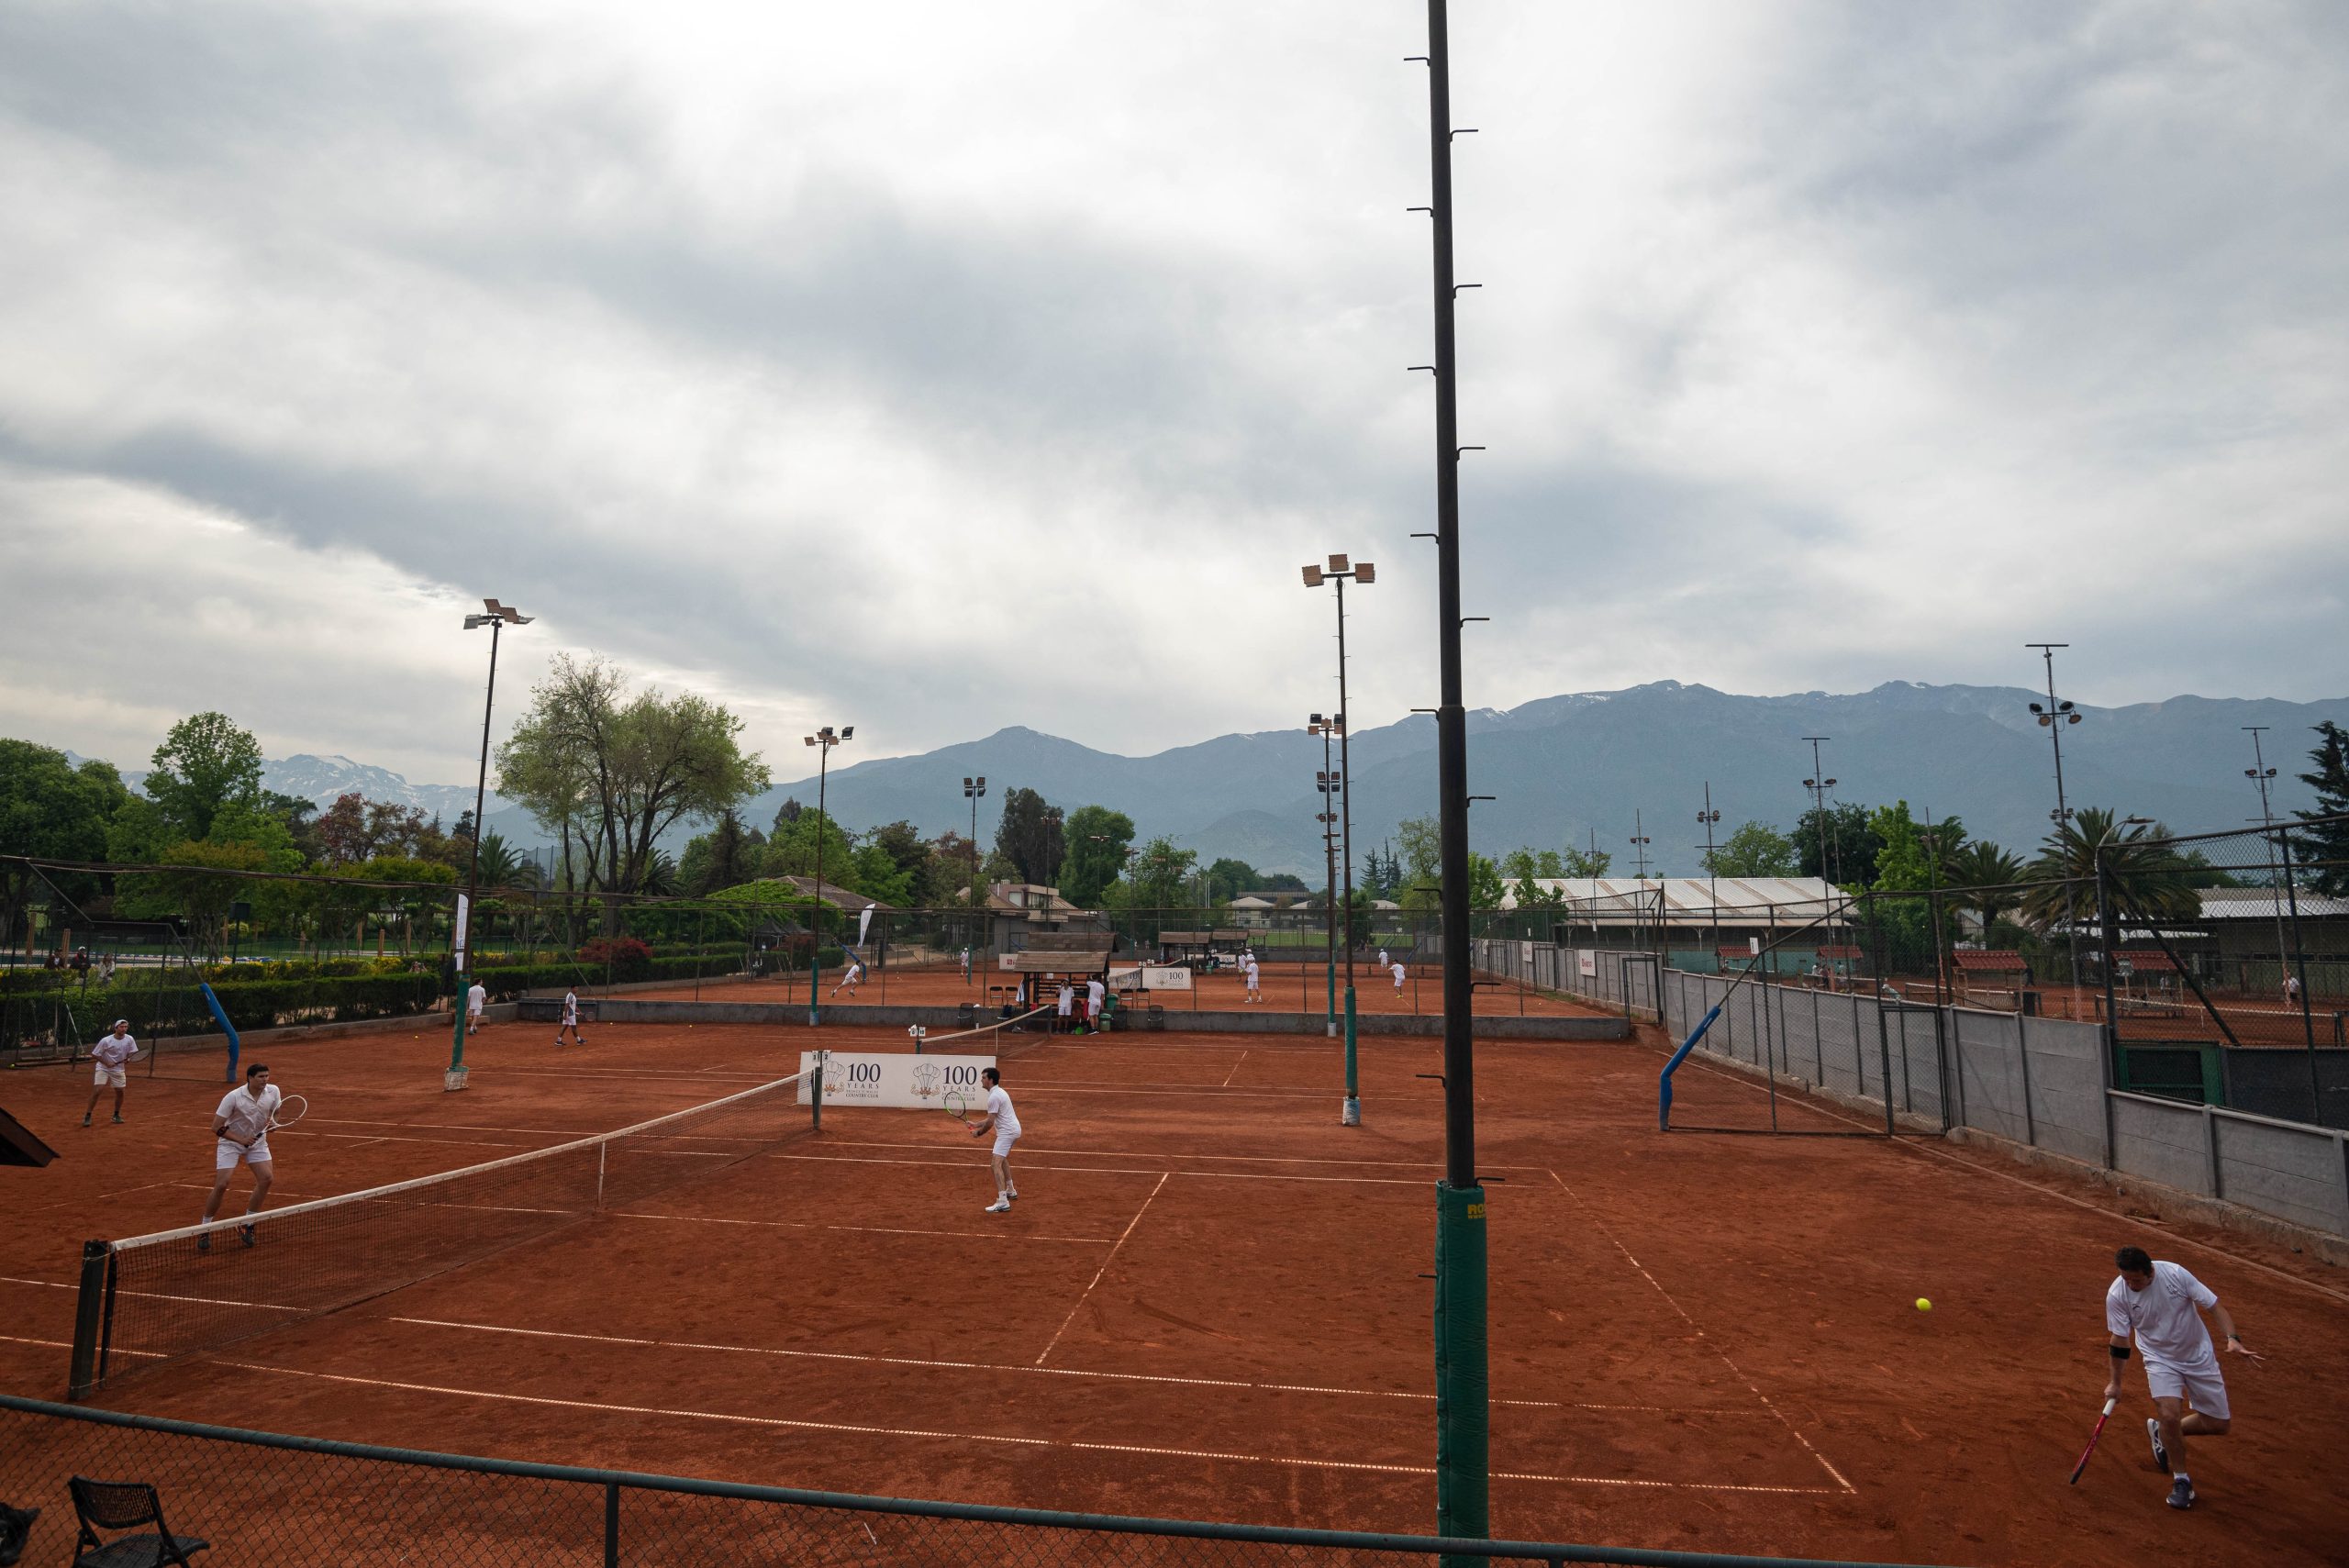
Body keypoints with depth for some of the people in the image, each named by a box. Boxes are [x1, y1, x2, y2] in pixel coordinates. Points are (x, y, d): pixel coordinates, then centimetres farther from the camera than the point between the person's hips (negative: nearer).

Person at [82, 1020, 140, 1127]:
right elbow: (94, 1055, -11)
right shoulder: (105, 1041, -19)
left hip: (118, 1069, 4)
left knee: (120, 1092, 4)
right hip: (103, 1068, -3)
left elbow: (132, 1053, 3)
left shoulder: (129, 1039, -9)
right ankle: (87, 1116, -5)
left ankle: (116, 1115, 22)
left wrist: (128, 1059, -18)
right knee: (97, 1091, -15)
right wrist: (106, 1063, -21)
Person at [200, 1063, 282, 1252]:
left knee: (267, 1178, -13)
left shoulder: (273, 1091, -12)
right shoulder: (233, 1097, -23)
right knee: (221, 1185, -14)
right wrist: (240, 1139, -25)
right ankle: (205, 1230, 6)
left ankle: (246, 1225, 3)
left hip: (257, 1141, 3)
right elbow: (216, 1128, -17)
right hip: (230, 1142, -3)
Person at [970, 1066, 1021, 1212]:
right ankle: (1011, 1191, 43)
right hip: (1014, 1129, 11)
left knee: (997, 1164, -17)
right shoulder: (999, 1091, 14)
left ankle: (1003, 1202, -25)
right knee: (1003, 1159, 31)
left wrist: (978, 1133, -2)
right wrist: (976, 1124, 19)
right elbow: (993, 1119, 21)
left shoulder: (994, 1097, -18)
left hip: (1006, 1132, -11)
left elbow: (990, 1123, -18)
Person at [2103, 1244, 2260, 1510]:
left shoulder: (2175, 1274, -23)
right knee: (2170, 1414, -22)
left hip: (2199, 1356, 2)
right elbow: (2119, 1340, -9)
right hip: (2160, 1360, -2)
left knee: (2219, 1425, 4)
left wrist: (2232, 1339, -29)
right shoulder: (2117, 1295, -20)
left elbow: (2214, 1306, -12)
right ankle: (2181, 1480, 1)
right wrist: (2115, 1382, -2)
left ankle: (2162, 1432, 31)